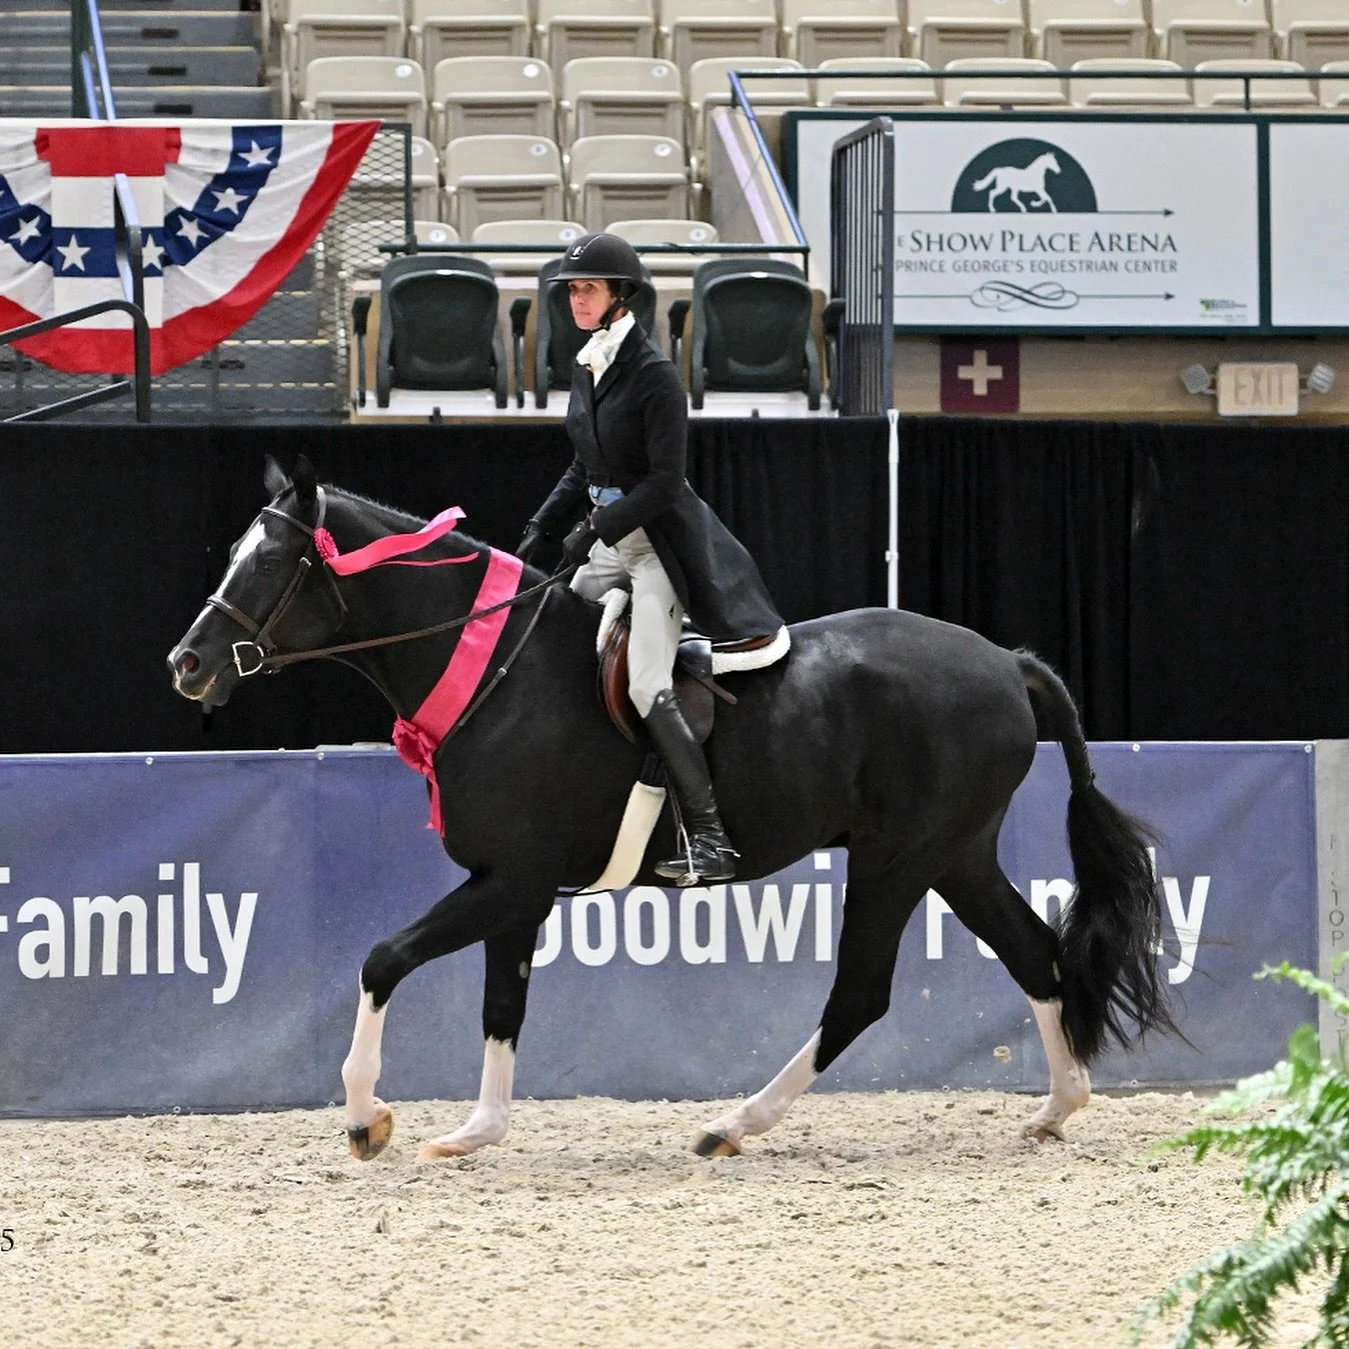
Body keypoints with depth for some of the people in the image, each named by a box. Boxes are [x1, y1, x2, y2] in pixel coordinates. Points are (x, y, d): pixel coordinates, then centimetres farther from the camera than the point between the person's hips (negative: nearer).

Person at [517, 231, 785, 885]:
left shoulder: (654, 374, -15)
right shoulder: (586, 368, 10)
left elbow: (664, 482, -19)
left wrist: (596, 530, -20)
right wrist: (540, 530, 11)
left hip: (660, 540, -9)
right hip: (609, 539, 9)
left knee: (647, 687, -19)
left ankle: (709, 838, -21)